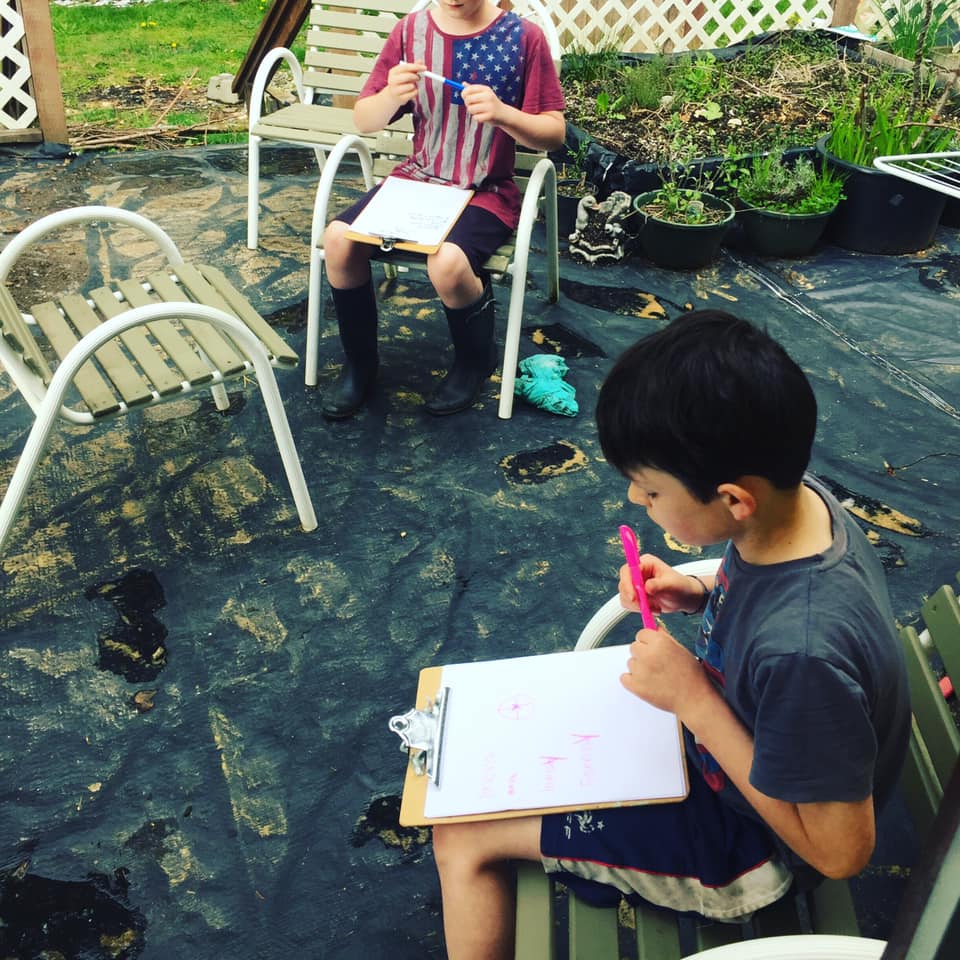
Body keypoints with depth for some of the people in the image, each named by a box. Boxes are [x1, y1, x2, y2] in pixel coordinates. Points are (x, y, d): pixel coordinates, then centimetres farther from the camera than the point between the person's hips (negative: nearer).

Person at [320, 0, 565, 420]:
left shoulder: (523, 37, -7)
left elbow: (555, 133, -6)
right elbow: (363, 122, 2)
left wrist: (502, 114, -25)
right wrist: (391, 95, -21)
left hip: (486, 191, -4)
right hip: (417, 178, 4)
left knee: (447, 263, -33)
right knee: (338, 238, -20)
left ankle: (474, 361, 0)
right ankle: (359, 362, 3)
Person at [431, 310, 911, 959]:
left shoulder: (802, 652, -42)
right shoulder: (795, 497, -18)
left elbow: (840, 850, -27)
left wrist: (694, 699, -29)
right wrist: (703, 594, -13)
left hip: (748, 844, -8)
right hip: (708, 735, 8)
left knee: (464, 834, -3)